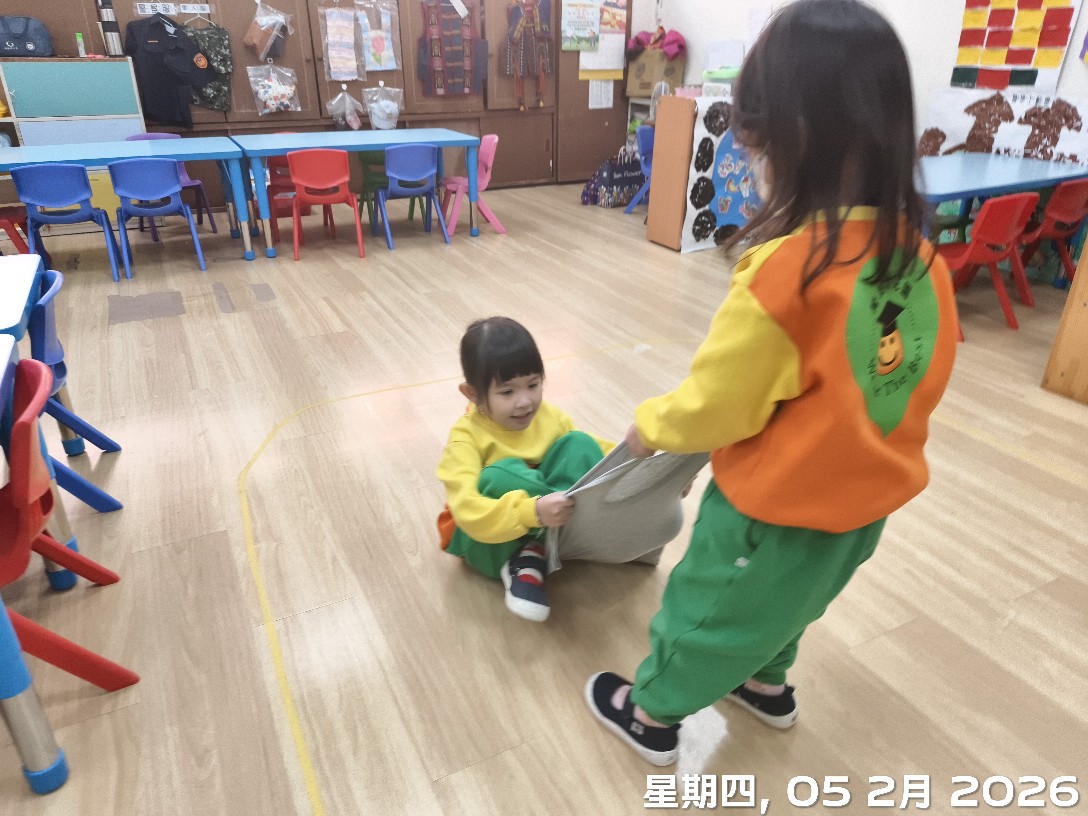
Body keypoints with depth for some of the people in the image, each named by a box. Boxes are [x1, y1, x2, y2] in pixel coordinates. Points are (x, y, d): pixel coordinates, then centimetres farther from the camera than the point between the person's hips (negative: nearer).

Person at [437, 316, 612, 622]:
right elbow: (468, 509, -32)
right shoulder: (467, 437, -20)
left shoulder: (549, 416, -4)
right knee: (501, 476, -35)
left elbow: (596, 453, 4)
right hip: (490, 541, -5)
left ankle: (531, 556, -23)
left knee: (579, 444, -16)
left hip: (548, 525, 5)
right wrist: (532, 512, -48)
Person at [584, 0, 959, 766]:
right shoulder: (918, 254, -8)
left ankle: (652, 715, 41)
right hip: (868, 496, 7)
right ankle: (766, 683, 56)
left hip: (778, 505, -6)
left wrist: (651, 426, -3)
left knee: (709, 607, 18)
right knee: (784, 601, 32)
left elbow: (714, 405, -22)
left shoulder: (787, 269, -31)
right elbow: (924, 381, 5)